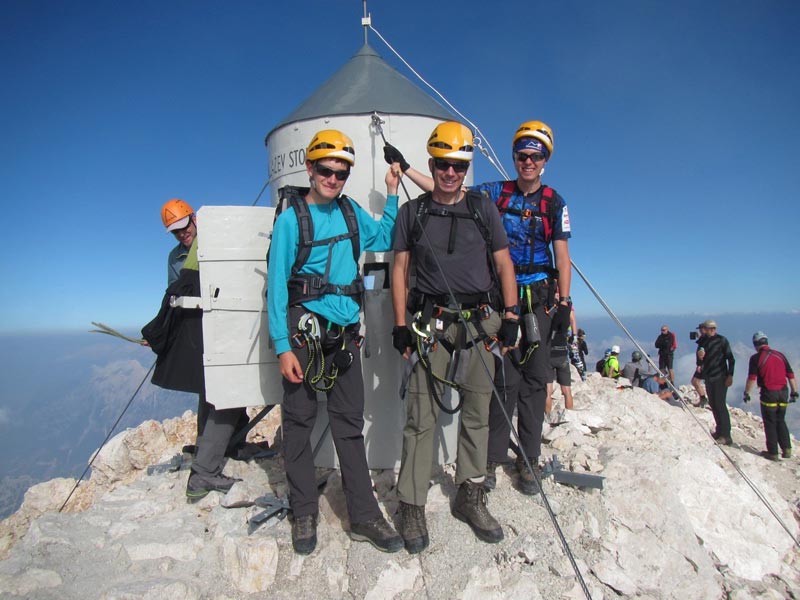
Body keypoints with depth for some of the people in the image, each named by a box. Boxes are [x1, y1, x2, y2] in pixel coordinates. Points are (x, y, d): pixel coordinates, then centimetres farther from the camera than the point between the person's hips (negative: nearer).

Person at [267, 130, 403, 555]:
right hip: (303, 328, -4)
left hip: (345, 330, 4)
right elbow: (277, 285, -6)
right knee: (299, 421, 5)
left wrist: (392, 193, 16)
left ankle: (364, 515, 18)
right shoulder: (290, 219, -3)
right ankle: (304, 514, 21)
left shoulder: (351, 213, 12)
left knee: (350, 423, 9)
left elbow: (385, 239, 25)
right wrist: (282, 346, -12)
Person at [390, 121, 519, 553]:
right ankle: (412, 505, 8)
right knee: (422, 415, -4)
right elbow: (399, 269, 6)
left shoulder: (484, 209, 10)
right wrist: (400, 325, -1)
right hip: (431, 323, -2)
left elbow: (504, 265, 11)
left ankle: (470, 497, 23)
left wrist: (511, 316, 2)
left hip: (481, 322, 2)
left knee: (477, 413, 8)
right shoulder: (411, 213, 7)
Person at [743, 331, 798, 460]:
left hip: (769, 393, -5)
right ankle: (786, 449, 17)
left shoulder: (756, 358, -9)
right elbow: (791, 376, 8)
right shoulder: (780, 355, 6)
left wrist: (746, 393, 0)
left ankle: (773, 452, 10)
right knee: (781, 421, 20)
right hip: (783, 393, 5)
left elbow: (752, 379, -12)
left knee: (770, 423, 6)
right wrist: (794, 392, 16)